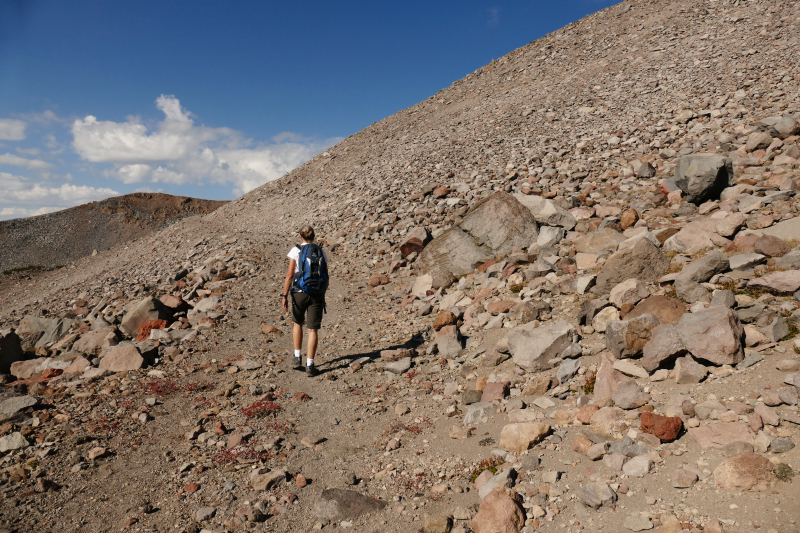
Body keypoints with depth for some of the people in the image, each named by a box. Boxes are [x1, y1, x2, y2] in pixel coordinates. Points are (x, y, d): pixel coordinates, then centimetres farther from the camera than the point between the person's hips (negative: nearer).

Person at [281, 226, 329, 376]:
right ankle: (310, 365, 0)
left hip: (299, 292, -1)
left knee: (297, 323, 23)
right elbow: (326, 278, 9)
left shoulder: (296, 251, -1)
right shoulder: (321, 252, 7)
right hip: (317, 294, 1)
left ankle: (297, 357, 23)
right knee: (313, 330, 3)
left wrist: (284, 295, -6)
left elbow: (290, 275, -9)